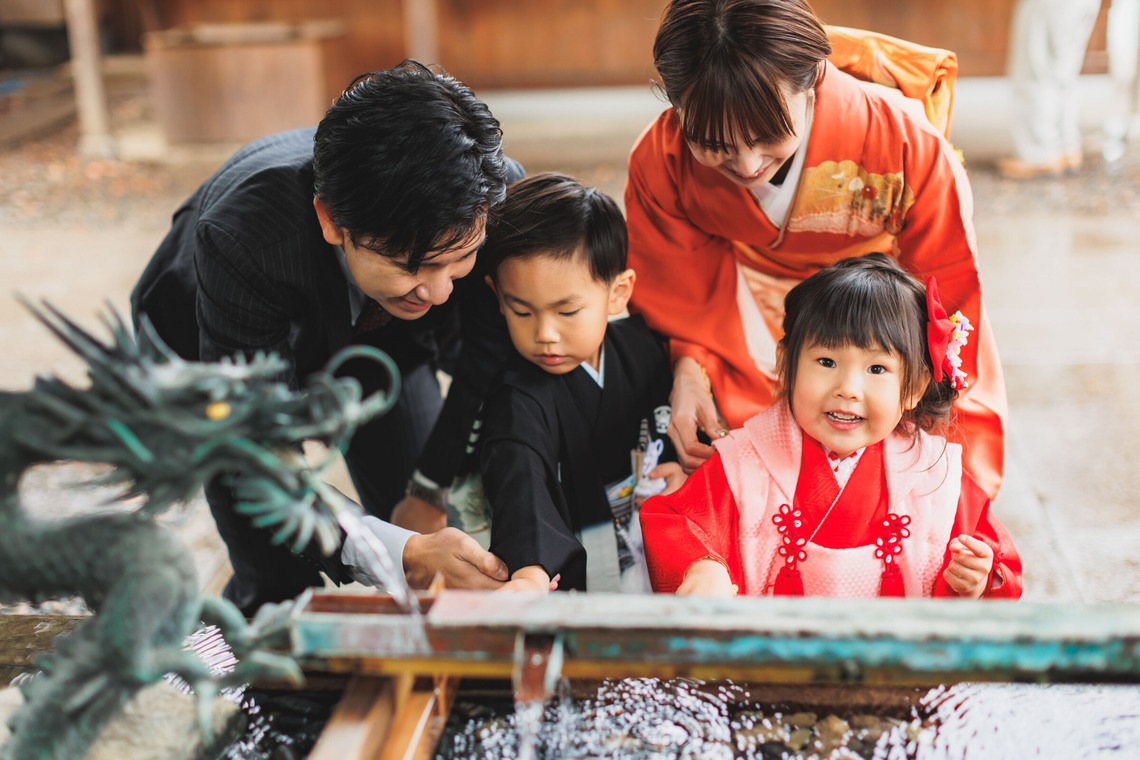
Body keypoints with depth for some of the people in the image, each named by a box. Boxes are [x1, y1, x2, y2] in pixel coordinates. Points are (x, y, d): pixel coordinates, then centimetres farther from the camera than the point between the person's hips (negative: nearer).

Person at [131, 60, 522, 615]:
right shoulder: (245, 241, -46)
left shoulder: (497, 193, -35)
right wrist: (402, 553, -52)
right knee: (281, 587, -13)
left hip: (381, 338, 3)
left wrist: (429, 494, -16)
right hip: (220, 350, -3)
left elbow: (491, 359, -17)